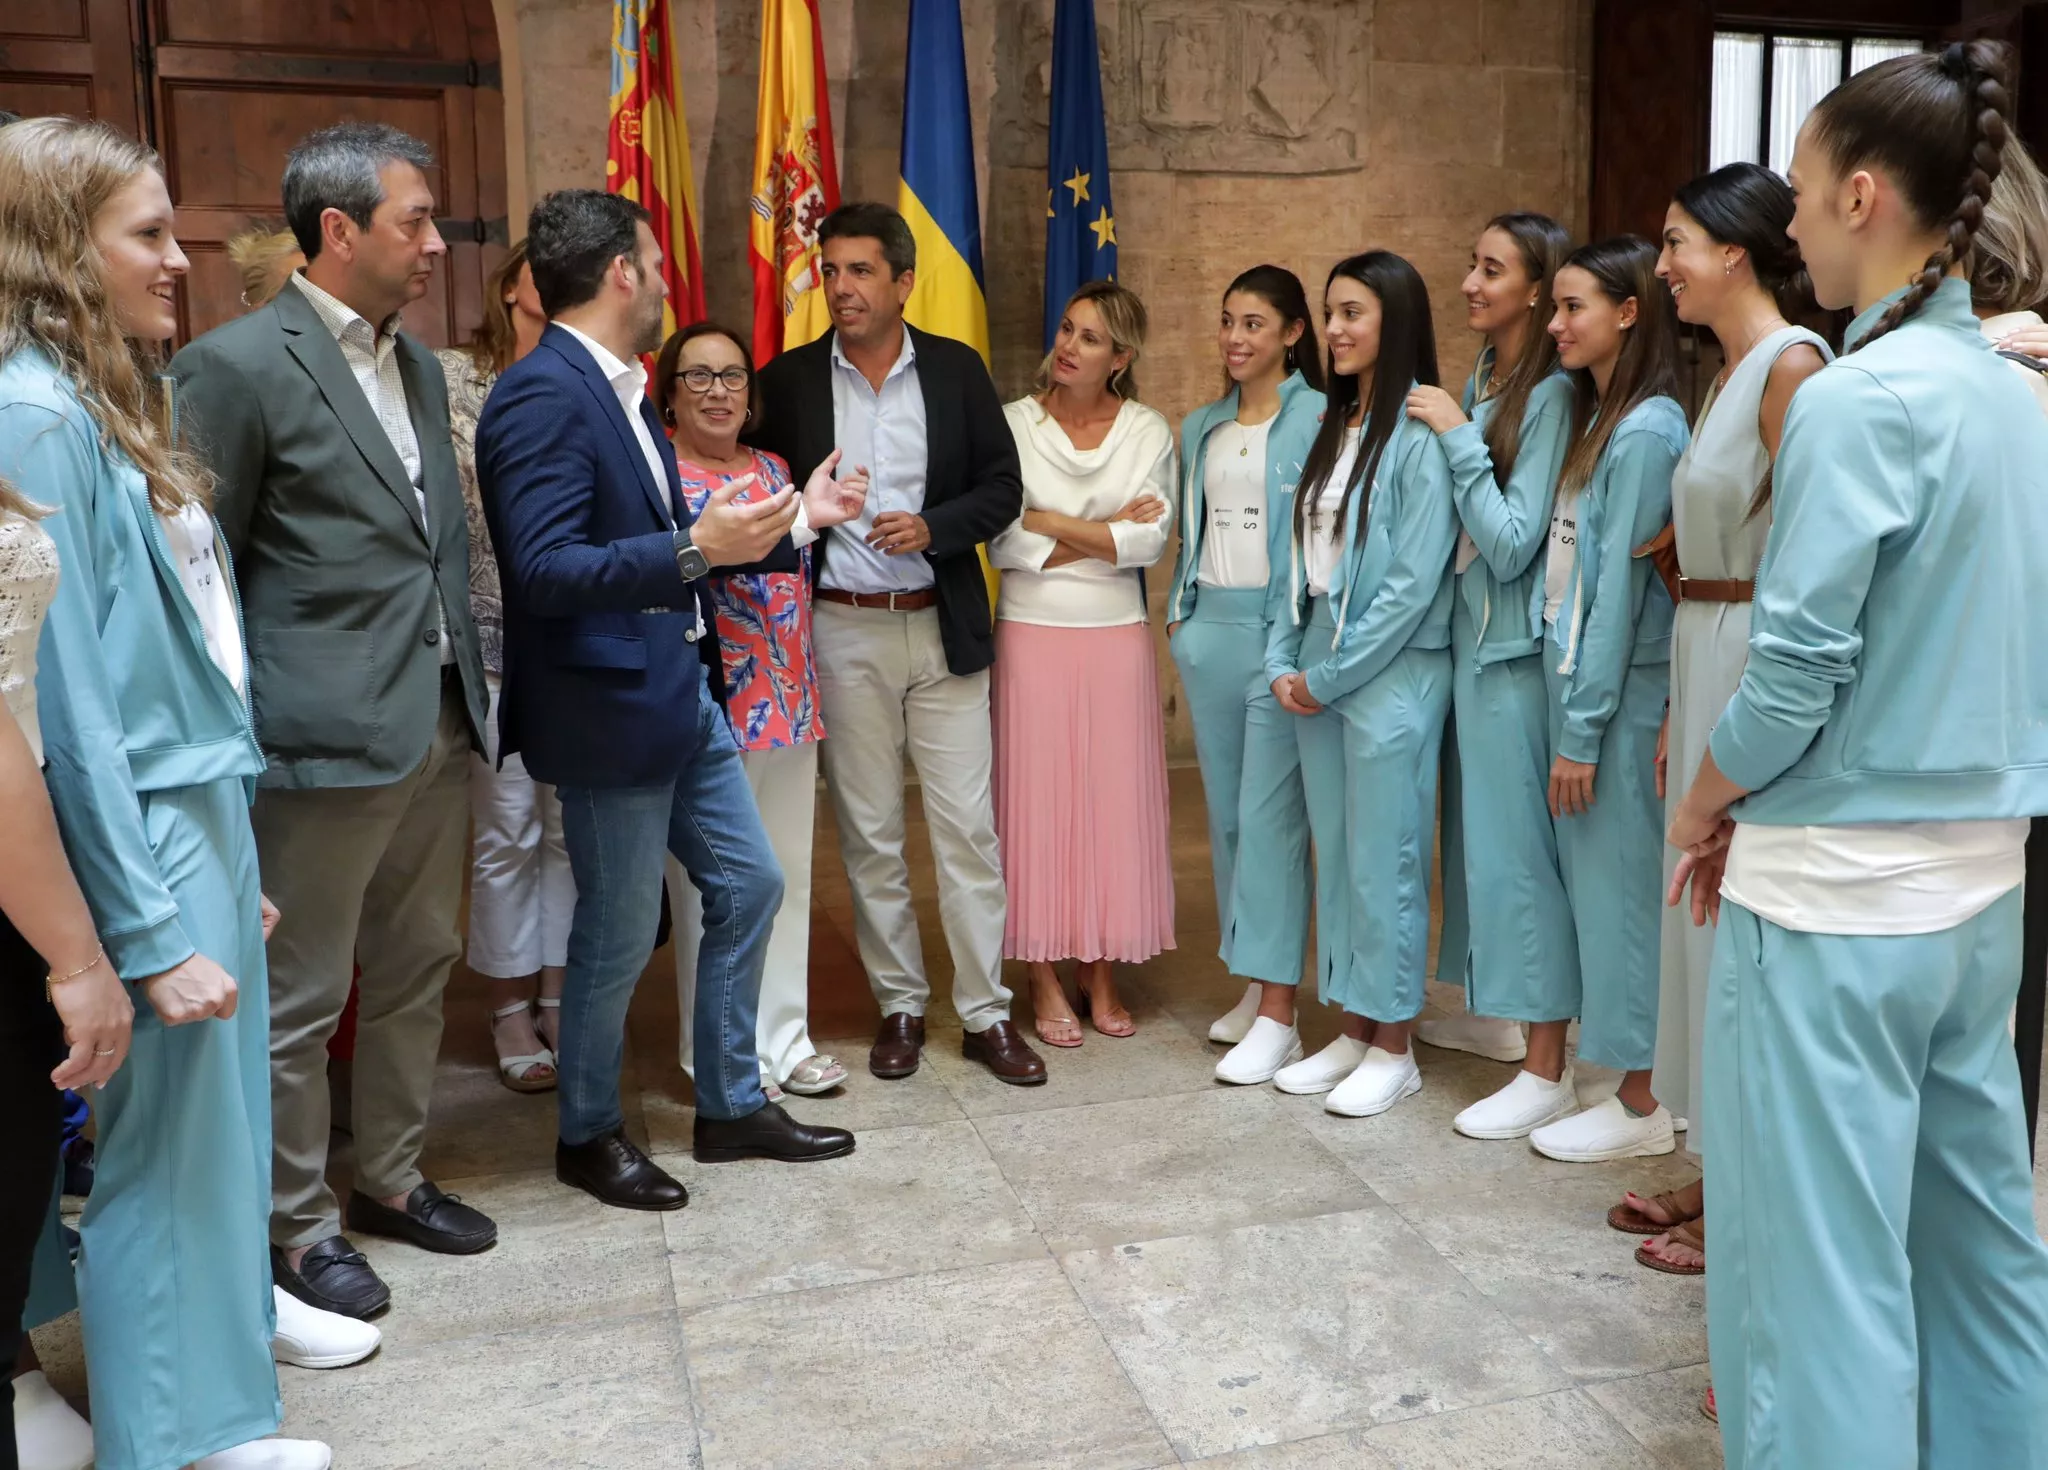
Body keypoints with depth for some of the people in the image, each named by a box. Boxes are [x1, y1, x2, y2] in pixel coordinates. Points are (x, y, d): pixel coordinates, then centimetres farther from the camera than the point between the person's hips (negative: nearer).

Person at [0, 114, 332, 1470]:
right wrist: (148, 934, -17)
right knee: (171, 1154, 3)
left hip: (204, 812, 9)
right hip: (143, 835, -9)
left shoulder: (110, 404, 13)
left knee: (222, 1139, 16)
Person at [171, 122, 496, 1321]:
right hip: (325, 743, -8)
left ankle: (391, 1178, 36)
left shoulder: (418, 364, 12)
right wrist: (239, 735, -9)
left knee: (418, 973, 18)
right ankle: (300, 1226, 24)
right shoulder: (238, 365, -11)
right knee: (301, 1003, 7)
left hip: (438, 729, 8)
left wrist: (470, 684, 14)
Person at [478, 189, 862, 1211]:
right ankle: (588, 1135, 28)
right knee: (618, 934, 5)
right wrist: (694, 549, -32)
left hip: (683, 692, 10)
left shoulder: (616, 389, 11)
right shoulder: (542, 395, -18)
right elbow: (543, 571, -26)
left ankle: (733, 1106, 31)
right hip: (609, 707, -10)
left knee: (748, 885, 15)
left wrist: (796, 515, 20)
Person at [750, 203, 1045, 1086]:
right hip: (841, 632, 0)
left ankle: (986, 1014, 13)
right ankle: (900, 1005, 22)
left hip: (945, 626, 0)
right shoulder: (787, 381, 1)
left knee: (968, 827, 2)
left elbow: (1002, 487, 2)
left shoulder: (957, 370, 2)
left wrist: (932, 527, -13)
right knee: (868, 833, 8)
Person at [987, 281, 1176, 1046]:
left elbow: (1151, 541, -7)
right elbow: (1002, 544, -9)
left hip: (1116, 639, 2)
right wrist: (1106, 534, -8)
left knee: (1114, 801, 5)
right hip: (1031, 637, -1)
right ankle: (1044, 980, 13)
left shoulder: (1149, 430, 4)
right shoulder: (1014, 424, -1)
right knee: (1035, 800, 2)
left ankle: (1101, 972, 19)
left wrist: (1049, 524, -10)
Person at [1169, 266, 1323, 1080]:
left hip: (1279, 627, -7)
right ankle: (1252, 983, 22)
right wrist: (1179, 610, 14)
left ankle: (1278, 1015, -2)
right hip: (1209, 626, 7)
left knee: (1270, 814, -8)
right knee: (1225, 811, 10)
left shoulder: (1319, 419, -4)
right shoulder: (1201, 427, 16)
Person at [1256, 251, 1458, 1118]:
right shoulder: (1332, 428, 13)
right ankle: (1352, 1031, 24)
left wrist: (1330, 675, -12)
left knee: (1384, 862, 1)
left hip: (1390, 677, -7)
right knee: (1335, 856, 12)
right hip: (1315, 674, 7)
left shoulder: (1419, 436, -11)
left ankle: (1393, 1049, 14)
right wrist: (1283, 661, 3)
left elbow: (1414, 583, -16)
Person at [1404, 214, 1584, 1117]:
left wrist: (1457, 436, -16)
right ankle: (1494, 1013, 34)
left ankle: (1547, 1073, 6)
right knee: (1474, 828, 17)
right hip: (1468, 635, 8)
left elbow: (1511, 543, -19)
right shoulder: (1477, 379, 9)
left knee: (1518, 843, -4)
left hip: (1515, 649, -8)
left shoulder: (1553, 397, -14)